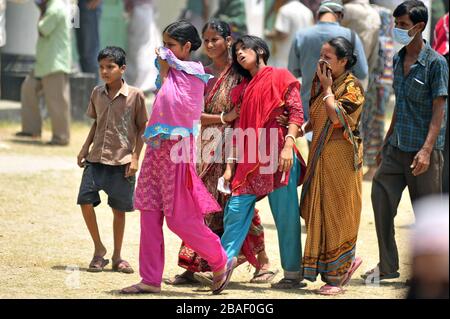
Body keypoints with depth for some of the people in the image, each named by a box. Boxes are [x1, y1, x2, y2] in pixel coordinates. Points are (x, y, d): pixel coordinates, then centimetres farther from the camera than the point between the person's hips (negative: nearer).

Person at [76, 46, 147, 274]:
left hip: (121, 161, -3)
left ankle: (117, 257, 19)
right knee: (85, 200, -10)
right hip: (96, 158, 3)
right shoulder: (97, 93, 7)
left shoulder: (135, 96, -6)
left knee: (119, 209, 4)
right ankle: (98, 249, 7)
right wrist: (85, 148, 10)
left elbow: (142, 128, 0)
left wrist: (135, 157, -7)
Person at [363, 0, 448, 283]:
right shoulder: (399, 60, 10)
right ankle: (387, 267, 12)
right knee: (382, 200, 1)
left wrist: (427, 150, -21)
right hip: (397, 147, 7)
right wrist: (387, 140, 19)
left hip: (423, 150, -7)